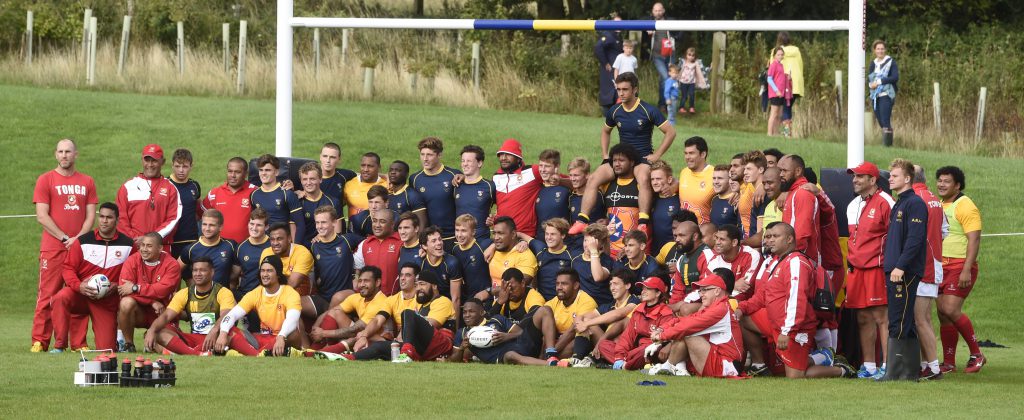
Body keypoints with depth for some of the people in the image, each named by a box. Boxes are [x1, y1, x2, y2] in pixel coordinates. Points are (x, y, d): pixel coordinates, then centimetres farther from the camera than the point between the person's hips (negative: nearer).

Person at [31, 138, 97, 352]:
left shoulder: (87, 182, 13)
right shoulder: (46, 180, 4)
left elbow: (90, 216, 9)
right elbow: (42, 216, -3)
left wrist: (78, 239, -8)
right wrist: (65, 238, -10)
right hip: (52, 247, -3)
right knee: (47, 295, -5)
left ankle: (79, 341, 2)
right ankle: (39, 341, -4)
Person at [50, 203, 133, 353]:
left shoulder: (127, 244, -1)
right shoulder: (83, 241, -4)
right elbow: (67, 267, -5)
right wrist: (79, 286, -22)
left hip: (108, 300, 0)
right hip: (81, 294, 0)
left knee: (106, 348, -7)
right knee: (60, 298, -34)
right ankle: (59, 345, -23)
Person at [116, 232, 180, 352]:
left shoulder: (171, 265, -8)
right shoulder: (133, 260, -5)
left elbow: (163, 290, -22)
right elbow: (124, 288, -18)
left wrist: (135, 288, -25)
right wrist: (152, 302, -23)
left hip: (161, 313, 0)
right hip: (139, 311, 0)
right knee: (127, 302, -33)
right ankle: (127, 343, -13)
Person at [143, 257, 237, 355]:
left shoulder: (223, 293, -5)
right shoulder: (184, 294, 6)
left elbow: (226, 316, -23)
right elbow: (166, 316, -4)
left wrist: (214, 331, -46)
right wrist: (151, 331, -25)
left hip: (215, 340, -4)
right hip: (193, 339, 4)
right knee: (158, 332, -20)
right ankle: (197, 354, -47)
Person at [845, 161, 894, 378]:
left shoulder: (884, 203, -7)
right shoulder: (853, 206, 18)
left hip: (877, 268, -8)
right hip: (856, 269, 8)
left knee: (881, 318, -8)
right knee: (863, 318, 9)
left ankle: (887, 366, -8)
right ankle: (868, 366, 14)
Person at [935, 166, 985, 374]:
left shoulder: (965, 206, -10)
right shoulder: (938, 206, 16)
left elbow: (974, 240, -16)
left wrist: (966, 270, -24)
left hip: (960, 265, -8)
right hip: (941, 267, 8)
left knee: (951, 310, -18)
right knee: (943, 314, 4)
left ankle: (976, 354, -6)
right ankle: (948, 363, 9)